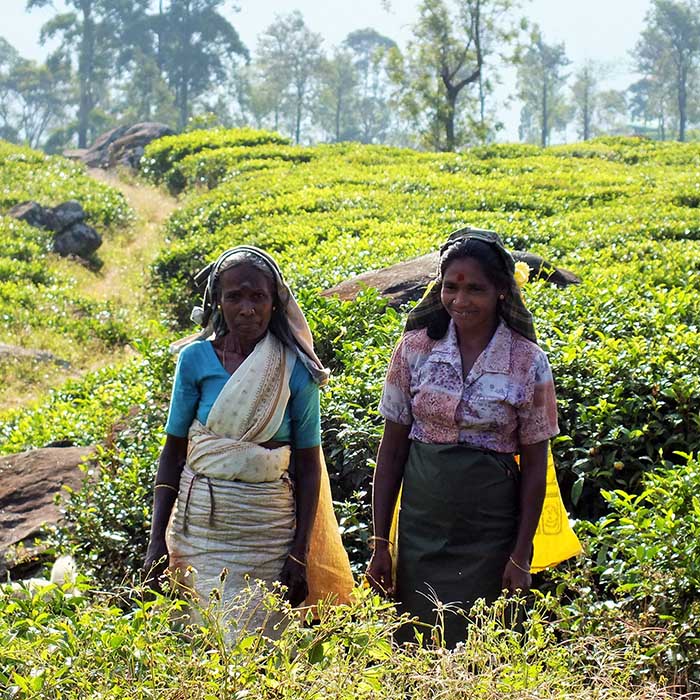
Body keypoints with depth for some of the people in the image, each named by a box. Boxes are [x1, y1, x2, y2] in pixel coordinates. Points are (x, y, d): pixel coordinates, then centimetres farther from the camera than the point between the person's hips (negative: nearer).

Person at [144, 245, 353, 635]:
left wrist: (301, 553, -4)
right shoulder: (196, 359, -1)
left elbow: (308, 465, 1)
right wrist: (158, 539, -2)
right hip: (201, 526, 1)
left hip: (271, 530, 0)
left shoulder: (296, 370, -2)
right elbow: (173, 451, 3)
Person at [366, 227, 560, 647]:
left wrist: (521, 557, -4)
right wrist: (381, 542, 1)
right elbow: (392, 447, 2)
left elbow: (535, 464, -1)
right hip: (420, 529, 2)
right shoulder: (415, 347, -2)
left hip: (490, 532, -2)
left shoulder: (528, 362, -6)